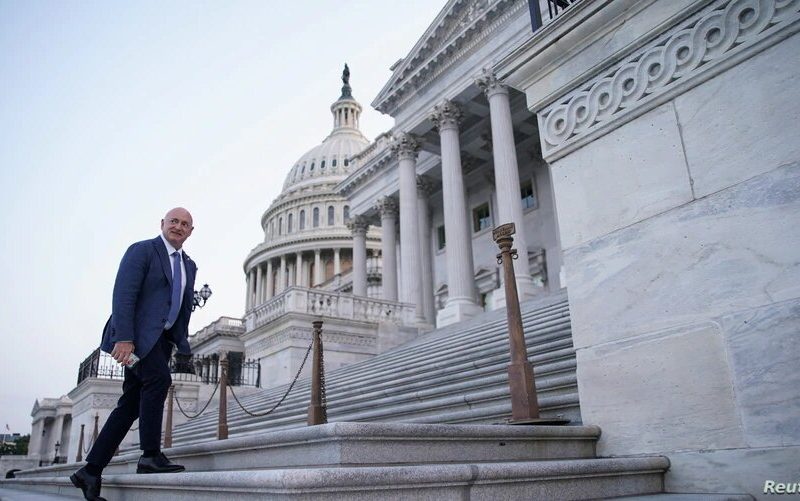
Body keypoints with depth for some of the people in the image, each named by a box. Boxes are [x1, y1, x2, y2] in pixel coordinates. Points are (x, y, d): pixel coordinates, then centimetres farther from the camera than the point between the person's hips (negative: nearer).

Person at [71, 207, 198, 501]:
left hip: (162, 339, 7)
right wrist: (124, 338, -23)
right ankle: (150, 456, -18)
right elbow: (123, 294, -13)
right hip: (138, 332, -7)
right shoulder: (142, 250, -2)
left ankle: (91, 471, 12)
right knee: (158, 378, -26)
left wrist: (182, 342, 12)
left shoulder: (189, 266, 20)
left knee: (131, 405, 4)